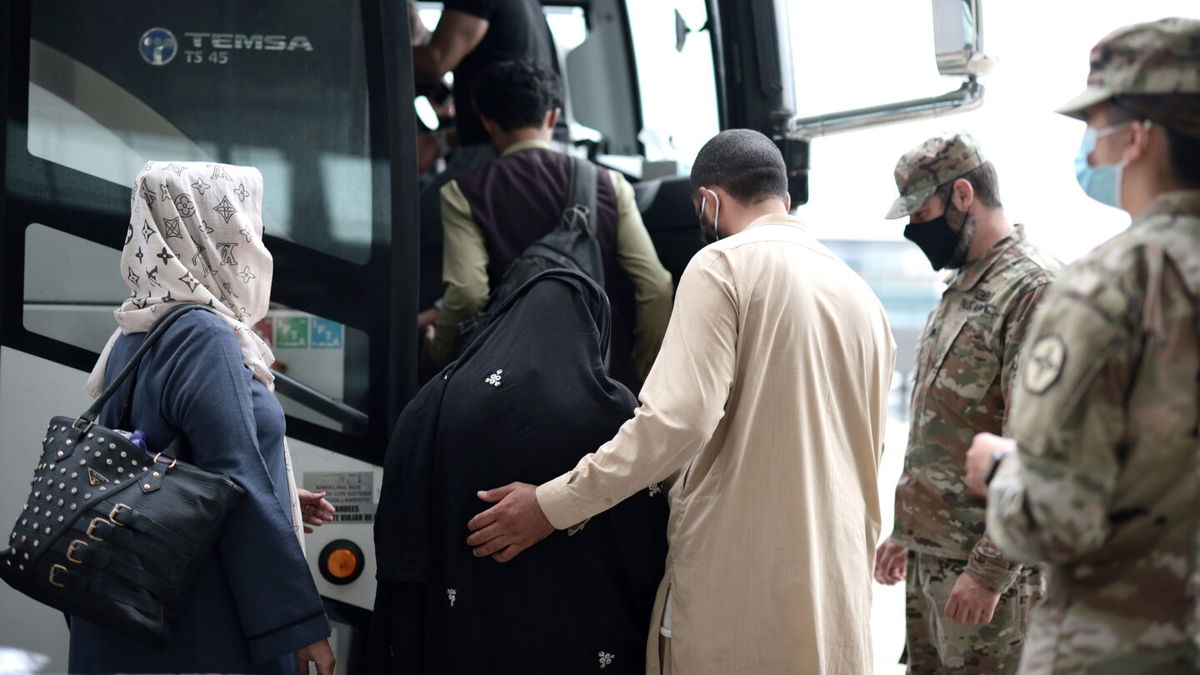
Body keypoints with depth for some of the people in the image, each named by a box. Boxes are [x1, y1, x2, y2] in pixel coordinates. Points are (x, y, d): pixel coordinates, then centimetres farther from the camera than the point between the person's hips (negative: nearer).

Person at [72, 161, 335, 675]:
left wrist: (278, 502, 28)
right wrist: (299, 624, -18)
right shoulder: (203, 337, -16)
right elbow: (239, 488, -21)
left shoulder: (135, 334, 10)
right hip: (203, 630, -8)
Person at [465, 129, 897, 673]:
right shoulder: (864, 299, 15)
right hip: (841, 597, 6)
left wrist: (553, 504, -13)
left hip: (735, 588, -6)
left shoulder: (723, 265, -6)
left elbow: (679, 418, -18)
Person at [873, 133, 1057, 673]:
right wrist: (904, 532, 21)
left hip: (985, 568, -9)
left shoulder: (1033, 291, -15)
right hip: (931, 556, 9)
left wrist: (989, 572, -21)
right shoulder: (961, 288, 15)